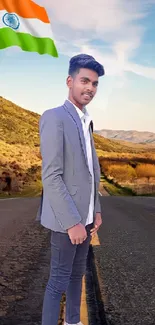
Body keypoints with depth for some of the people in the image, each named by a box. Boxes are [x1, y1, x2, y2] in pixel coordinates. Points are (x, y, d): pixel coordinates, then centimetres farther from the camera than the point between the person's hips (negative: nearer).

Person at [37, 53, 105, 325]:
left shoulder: (85, 122, 13)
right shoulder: (54, 117, -14)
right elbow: (51, 176, -20)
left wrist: (95, 210, 11)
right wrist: (72, 221, -21)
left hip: (84, 216, 8)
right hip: (67, 218, -8)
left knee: (77, 274, 19)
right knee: (59, 280, 3)